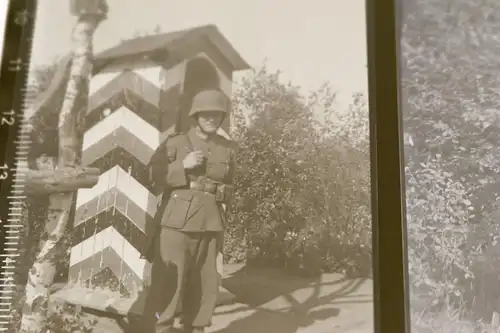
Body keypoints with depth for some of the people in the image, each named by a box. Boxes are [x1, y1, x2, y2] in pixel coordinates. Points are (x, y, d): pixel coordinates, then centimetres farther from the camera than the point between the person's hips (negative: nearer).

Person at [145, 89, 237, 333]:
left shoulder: (228, 148, 11)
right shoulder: (175, 143, 2)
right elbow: (153, 175, 0)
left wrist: (222, 210, 13)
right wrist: (183, 166, -11)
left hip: (211, 224, 3)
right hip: (178, 220, -3)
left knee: (205, 282, 7)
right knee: (169, 279, -5)